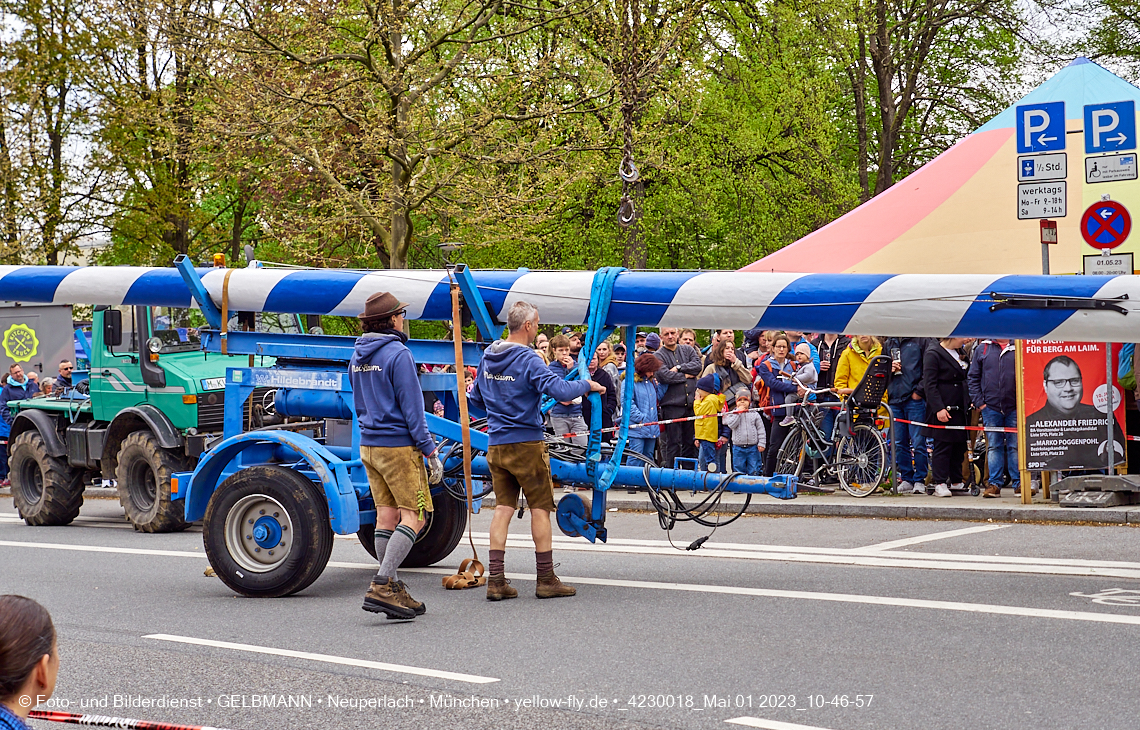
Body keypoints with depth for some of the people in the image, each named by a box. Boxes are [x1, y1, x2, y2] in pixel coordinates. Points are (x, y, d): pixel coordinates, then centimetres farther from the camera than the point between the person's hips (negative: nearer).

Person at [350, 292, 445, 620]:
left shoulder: (357, 356, 12)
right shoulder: (398, 354, -13)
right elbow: (411, 408, -15)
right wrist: (430, 451, -11)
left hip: (368, 445, 8)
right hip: (399, 446, -8)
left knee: (386, 516, 9)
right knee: (414, 516, -5)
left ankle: (394, 593, 11)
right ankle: (382, 586, -16)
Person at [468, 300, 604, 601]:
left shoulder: (488, 358, 9)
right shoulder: (527, 360, -15)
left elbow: (476, 398, 20)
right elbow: (559, 390, -25)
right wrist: (587, 385, -8)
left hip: (496, 445, 6)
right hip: (527, 443, -6)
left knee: (503, 507, 7)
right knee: (540, 508, 3)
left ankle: (496, 579, 3)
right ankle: (546, 579, 7)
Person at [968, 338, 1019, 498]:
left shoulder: (1019, 348, 3)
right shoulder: (982, 349, 9)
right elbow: (972, 378, 9)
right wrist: (979, 402, 1)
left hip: (1015, 408, -1)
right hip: (990, 407, 1)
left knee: (1015, 446, 3)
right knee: (993, 446, 3)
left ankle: (1018, 482, 9)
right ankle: (995, 483, 6)